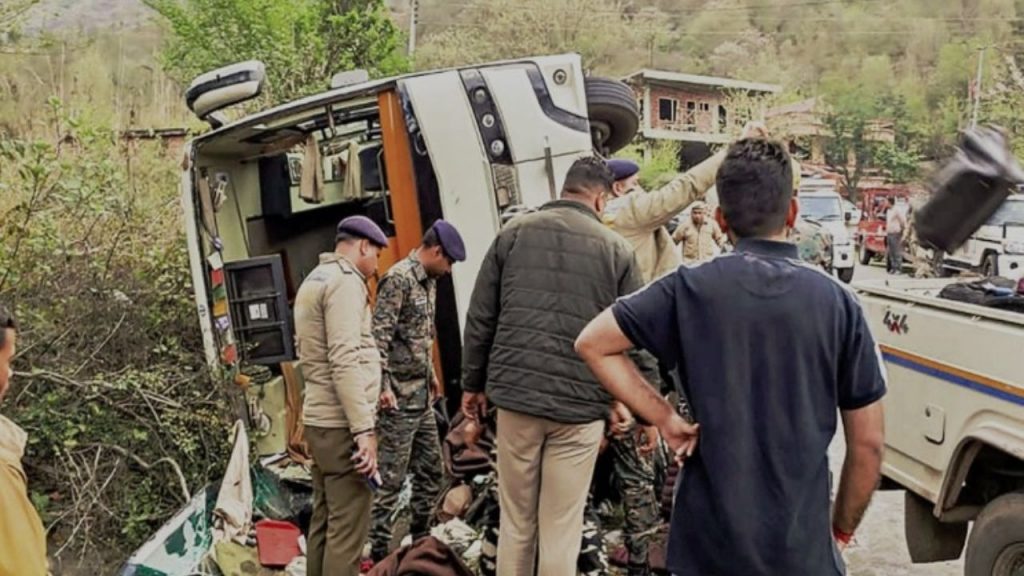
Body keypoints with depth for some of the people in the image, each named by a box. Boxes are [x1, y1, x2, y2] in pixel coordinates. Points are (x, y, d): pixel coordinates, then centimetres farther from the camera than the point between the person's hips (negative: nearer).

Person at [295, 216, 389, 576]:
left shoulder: (314, 279, 18)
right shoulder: (345, 281, -12)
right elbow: (346, 361, -22)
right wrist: (364, 428, -22)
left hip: (319, 419, 10)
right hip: (341, 424, -10)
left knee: (325, 520, 14)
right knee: (348, 528, -5)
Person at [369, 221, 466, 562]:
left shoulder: (428, 281, 13)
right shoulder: (399, 279, -15)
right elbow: (379, 338, -20)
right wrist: (383, 387, -24)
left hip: (422, 396, 9)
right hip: (399, 398, -9)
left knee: (431, 471, 15)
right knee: (391, 479, -2)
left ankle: (420, 541, 29)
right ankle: (379, 553, 9)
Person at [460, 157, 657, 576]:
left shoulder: (513, 233, 6)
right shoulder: (616, 248, 3)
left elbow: (481, 317, 6)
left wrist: (473, 383, 16)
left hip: (515, 394, 2)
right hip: (580, 404, -1)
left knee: (516, 522, 14)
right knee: (561, 530, 8)